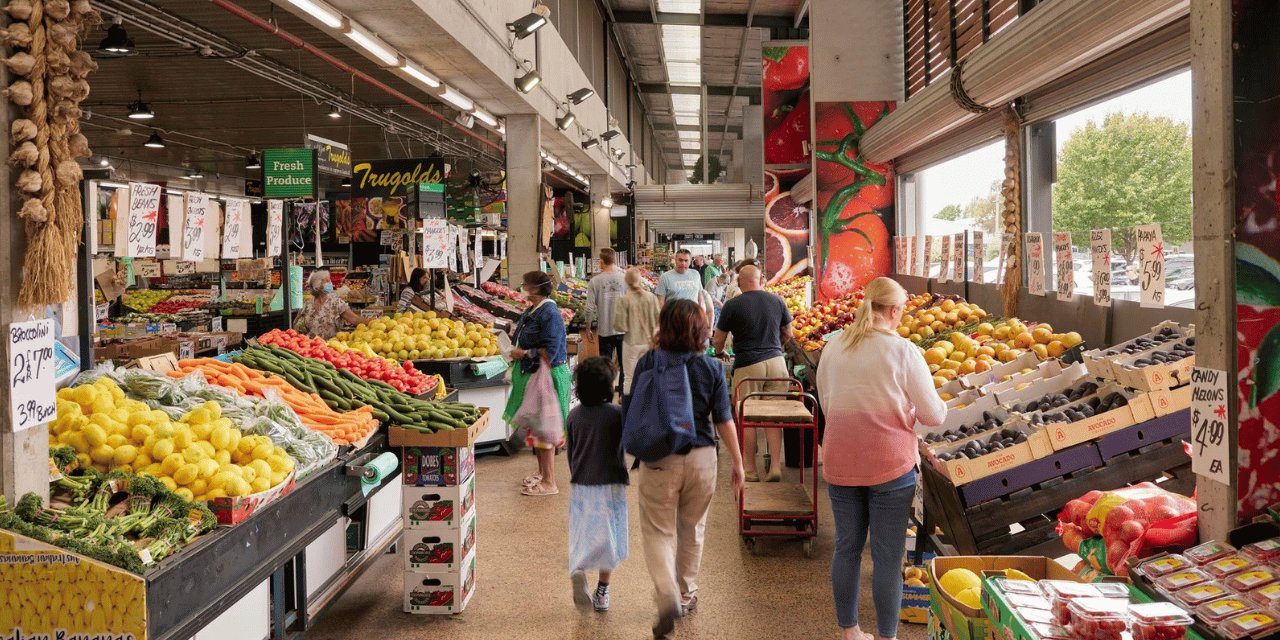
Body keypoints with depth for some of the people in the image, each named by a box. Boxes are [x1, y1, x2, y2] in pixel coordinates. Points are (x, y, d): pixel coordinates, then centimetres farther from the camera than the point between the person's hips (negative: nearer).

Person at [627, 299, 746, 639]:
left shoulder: (647, 363, -8)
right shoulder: (712, 368, -5)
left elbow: (629, 413, -2)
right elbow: (723, 420, -4)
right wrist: (737, 462, 5)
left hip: (659, 459, -2)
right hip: (701, 458, 2)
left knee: (658, 531, 6)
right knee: (692, 528, 20)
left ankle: (668, 597, -14)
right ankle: (687, 594, 34)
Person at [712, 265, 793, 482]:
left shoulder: (733, 305, -6)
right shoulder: (776, 300, 4)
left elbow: (718, 340, 2)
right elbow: (788, 333, 16)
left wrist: (719, 352, 25)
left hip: (747, 366, -3)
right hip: (776, 362, 3)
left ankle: (751, 470, 11)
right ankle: (775, 466, 4)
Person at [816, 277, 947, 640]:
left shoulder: (833, 348, 2)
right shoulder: (902, 351, -11)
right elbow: (933, 416, -7)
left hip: (840, 463, 4)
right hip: (890, 465, -4)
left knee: (846, 547, 15)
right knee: (887, 556, 5)